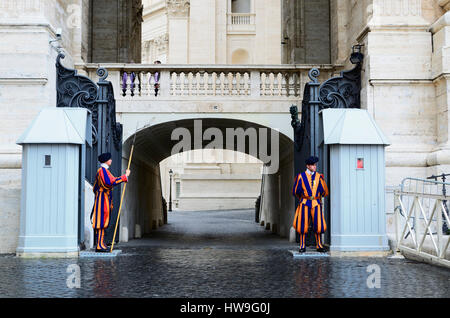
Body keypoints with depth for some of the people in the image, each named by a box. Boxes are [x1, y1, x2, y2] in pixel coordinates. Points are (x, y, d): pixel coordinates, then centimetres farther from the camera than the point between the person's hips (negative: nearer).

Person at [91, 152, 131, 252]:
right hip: (103, 199, -10)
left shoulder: (102, 170, 20)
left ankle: (101, 244, 12)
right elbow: (109, 182, -26)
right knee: (101, 222, -10)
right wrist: (125, 176, -23)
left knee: (103, 222, 10)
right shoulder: (102, 170, -12)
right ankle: (99, 245, -11)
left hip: (105, 200, 10)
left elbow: (95, 187, 25)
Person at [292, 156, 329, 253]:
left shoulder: (319, 177, 7)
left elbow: (325, 192, 5)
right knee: (303, 225, -1)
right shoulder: (301, 176, 3)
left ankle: (319, 246, 7)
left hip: (316, 203, 1)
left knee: (318, 225, -5)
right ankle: (302, 246, 8)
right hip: (305, 204, -1)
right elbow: (295, 192, 7)